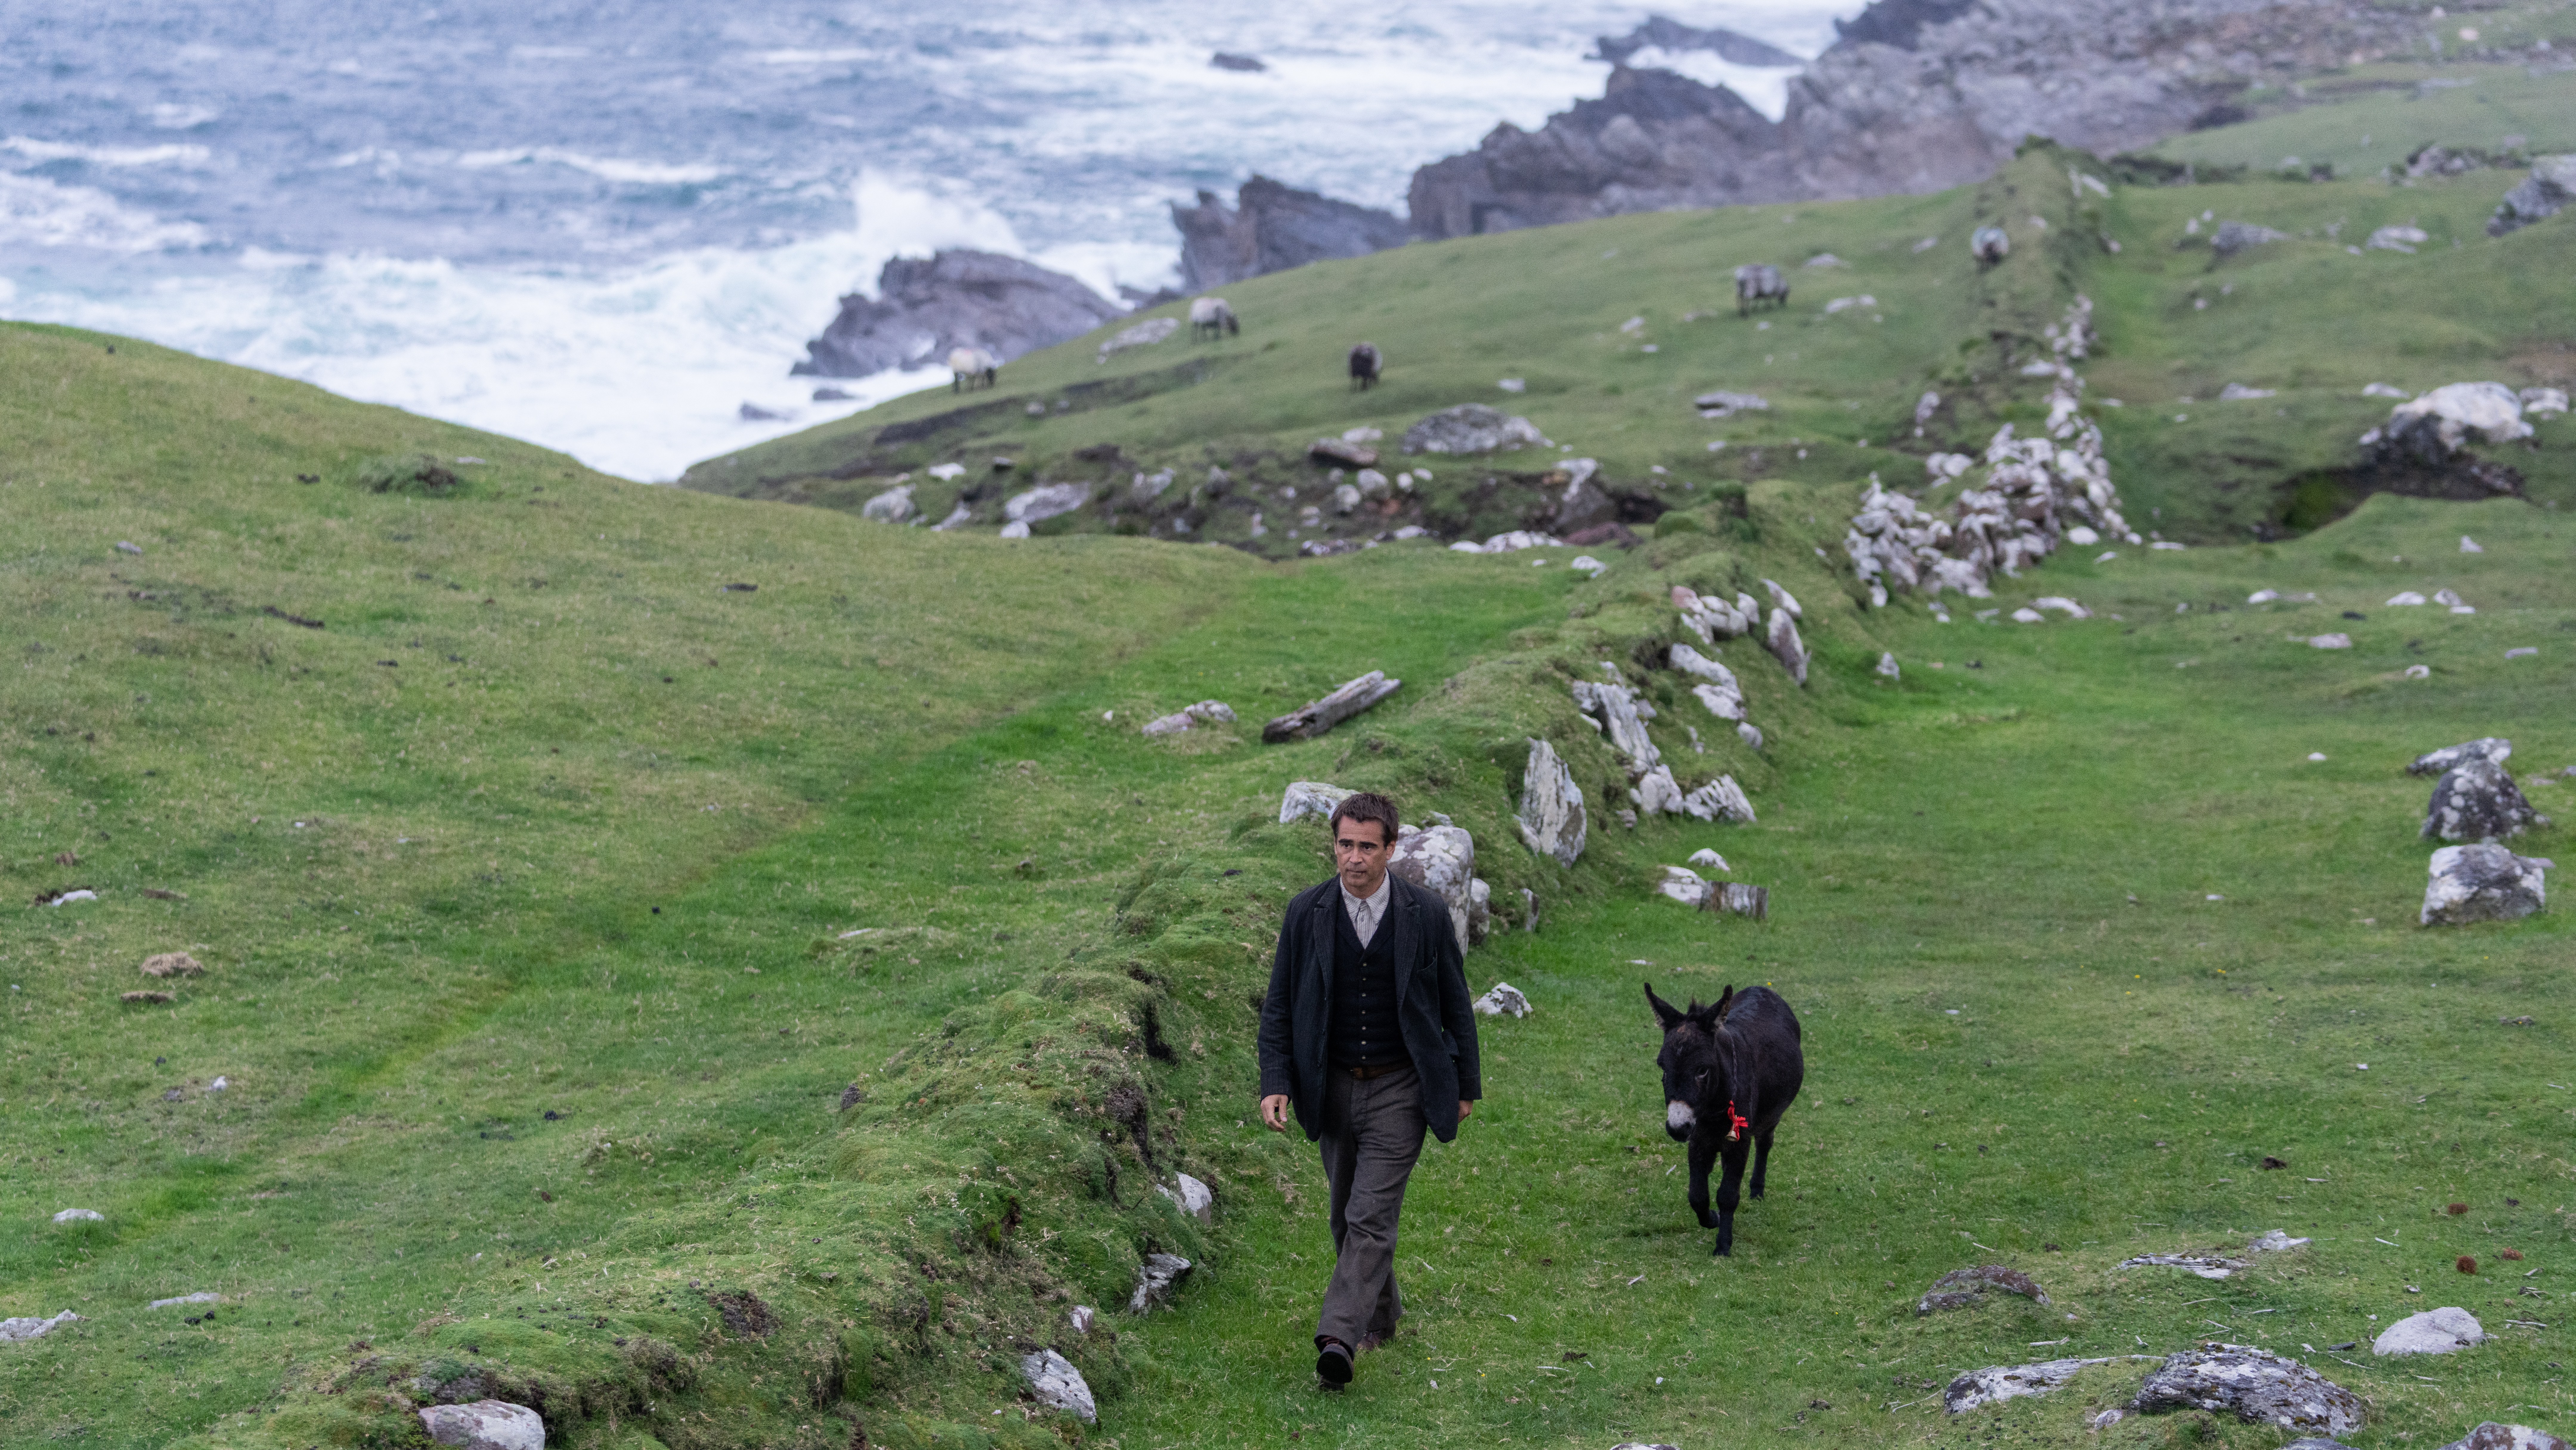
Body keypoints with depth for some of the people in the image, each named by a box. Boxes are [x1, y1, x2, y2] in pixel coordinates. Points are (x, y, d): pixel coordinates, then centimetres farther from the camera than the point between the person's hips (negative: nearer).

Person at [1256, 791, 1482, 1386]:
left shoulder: (1427, 915, -7)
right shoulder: (1306, 913, -3)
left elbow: (1455, 1004, 3)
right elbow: (1279, 1006, 3)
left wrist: (1467, 1086, 7)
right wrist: (1275, 1083, -8)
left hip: (1399, 1090, -3)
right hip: (1333, 1087, 3)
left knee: (1372, 1216, -13)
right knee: (1347, 1216, 13)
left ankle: (1339, 1337, -19)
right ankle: (1381, 1317, 32)